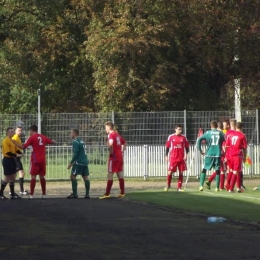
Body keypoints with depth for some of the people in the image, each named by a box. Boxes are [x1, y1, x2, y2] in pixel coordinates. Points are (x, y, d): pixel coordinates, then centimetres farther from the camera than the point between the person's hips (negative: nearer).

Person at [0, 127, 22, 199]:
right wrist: (15, 155, -24)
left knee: (13, 177, 9)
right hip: (7, 160, -9)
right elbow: (7, 152, -20)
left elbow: (14, 150, 17)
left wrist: (18, 153, -3)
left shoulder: (12, 140, 15)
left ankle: (12, 194, 14)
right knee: (7, 178, -6)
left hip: (12, 160, 9)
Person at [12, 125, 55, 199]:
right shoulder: (43, 137, 9)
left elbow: (23, 147, -12)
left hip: (35, 160, -4)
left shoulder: (32, 137, -6)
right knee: (42, 176, 11)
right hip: (42, 160, 5)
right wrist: (53, 141, 45)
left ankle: (31, 195, -8)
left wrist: (14, 142, -3)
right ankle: (44, 194, 12)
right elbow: (52, 142, 21)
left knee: (33, 176, -3)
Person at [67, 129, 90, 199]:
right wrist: (73, 162, 25)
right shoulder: (81, 141, 17)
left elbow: (76, 153, -17)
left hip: (79, 162, -8)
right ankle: (87, 194, 3)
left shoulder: (75, 142, -10)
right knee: (85, 177, 5)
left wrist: (71, 163, -12)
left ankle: (74, 194, -7)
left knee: (73, 176, -3)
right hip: (85, 162, 8)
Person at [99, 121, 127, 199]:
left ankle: (107, 194, -6)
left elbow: (110, 144, -32)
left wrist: (111, 153, -20)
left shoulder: (111, 135, -12)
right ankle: (122, 193, 14)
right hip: (120, 156, 8)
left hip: (113, 157, -8)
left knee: (110, 175, -5)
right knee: (120, 175, 11)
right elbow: (124, 142, 26)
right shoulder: (117, 134, 14)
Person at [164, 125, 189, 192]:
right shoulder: (171, 137, 1)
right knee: (170, 172, -3)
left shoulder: (184, 138, 5)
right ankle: (168, 185, 18)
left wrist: (186, 155, -4)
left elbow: (187, 147, 9)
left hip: (181, 158, 2)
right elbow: (167, 147, 6)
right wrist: (166, 156, 3)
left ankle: (179, 187, 8)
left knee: (181, 172, 1)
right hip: (173, 158, -2)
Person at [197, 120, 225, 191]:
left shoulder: (208, 133, 2)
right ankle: (217, 187, 4)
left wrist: (200, 150, 0)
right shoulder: (220, 133, 5)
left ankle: (201, 185, -1)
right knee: (217, 171, 7)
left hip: (209, 154, -1)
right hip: (218, 154, 1)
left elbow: (199, 140, -7)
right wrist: (223, 152, 13)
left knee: (204, 169, 10)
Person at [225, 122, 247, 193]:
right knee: (236, 172, -3)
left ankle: (239, 187, 24)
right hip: (238, 155, -5)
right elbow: (244, 148, -3)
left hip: (231, 155, 5)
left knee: (237, 171, 19)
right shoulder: (242, 136, -4)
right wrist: (244, 157, 7)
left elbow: (227, 146, 10)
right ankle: (231, 188, -10)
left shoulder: (231, 135, 8)